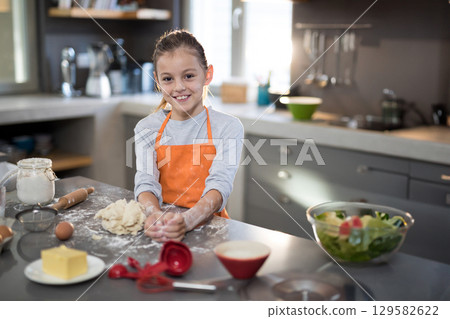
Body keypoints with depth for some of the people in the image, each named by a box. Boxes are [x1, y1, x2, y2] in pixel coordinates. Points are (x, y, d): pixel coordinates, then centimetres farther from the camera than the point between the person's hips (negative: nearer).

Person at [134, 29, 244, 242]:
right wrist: (155, 214, -29)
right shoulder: (147, 128, 6)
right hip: (162, 223, 2)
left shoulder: (228, 128, -2)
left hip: (208, 223, -1)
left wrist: (188, 220, -33)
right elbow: (145, 182, -5)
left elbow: (220, 185, -13)